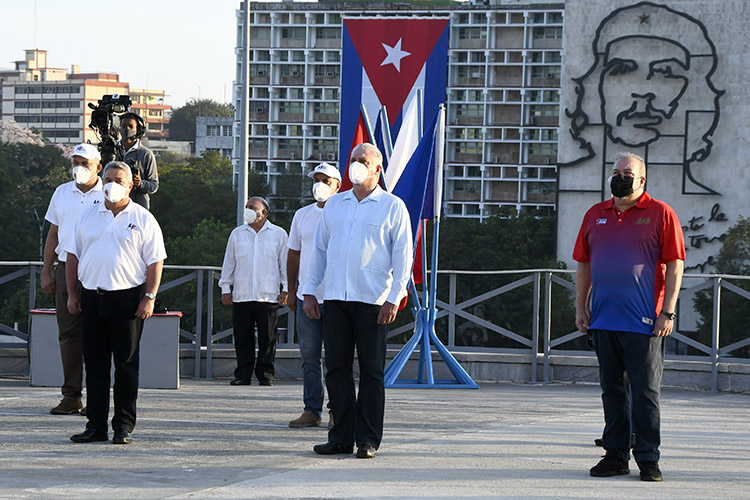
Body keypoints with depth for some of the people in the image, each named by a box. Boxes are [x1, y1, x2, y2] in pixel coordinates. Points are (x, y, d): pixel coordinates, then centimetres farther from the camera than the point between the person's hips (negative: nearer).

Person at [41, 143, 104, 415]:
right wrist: (46, 272, 12)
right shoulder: (62, 192, 13)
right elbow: (53, 234, 17)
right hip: (66, 270, 4)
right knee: (68, 333, 3)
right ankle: (71, 396, 7)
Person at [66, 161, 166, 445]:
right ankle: (96, 425, 10)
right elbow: (73, 255, 16)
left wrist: (149, 298, -9)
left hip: (127, 299, -3)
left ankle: (124, 426, 3)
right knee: (94, 364, 5)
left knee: (126, 364, -1)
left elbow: (155, 262, -1)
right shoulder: (88, 217, 13)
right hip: (91, 297, 4)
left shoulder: (143, 220, 2)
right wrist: (72, 294, 9)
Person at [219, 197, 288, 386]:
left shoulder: (278, 234, 8)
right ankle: (242, 375, 6)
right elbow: (229, 263, 16)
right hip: (241, 296, 2)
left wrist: (285, 289, 4)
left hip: (268, 297, -2)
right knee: (242, 338, 1)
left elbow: (285, 263, 10)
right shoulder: (237, 234, 13)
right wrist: (225, 288, 11)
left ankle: (265, 374, 6)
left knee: (267, 338, -1)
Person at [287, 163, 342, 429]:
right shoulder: (302, 215, 14)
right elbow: (294, 254, 19)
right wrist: (291, 290, 14)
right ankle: (312, 410, 7)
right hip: (307, 296, 4)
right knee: (309, 356, 4)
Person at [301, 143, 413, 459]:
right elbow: (319, 249, 20)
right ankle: (341, 436, 7)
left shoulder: (393, 207, 4)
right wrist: (309, 291, 12)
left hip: (372, 301, -4)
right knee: (337, 368, 2)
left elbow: (402, 255, 0)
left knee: (371, 371, -2)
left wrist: (394, 298, -8)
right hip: (335, 299, 4)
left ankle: (368, 440, 2)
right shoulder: (334, 205, 16)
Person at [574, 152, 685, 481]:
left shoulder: (660, 214, -1)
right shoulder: (595, 216, 13)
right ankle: (616, 455, 15)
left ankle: (648, 459, 3)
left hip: (643, 323, -5)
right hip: (603, 319, 5)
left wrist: (668, 312, -9)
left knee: (645, 392, -2)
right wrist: (580, 307, 10)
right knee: (612, 390, 9)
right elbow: (584, 265, 18)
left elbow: (675, 265, -3)